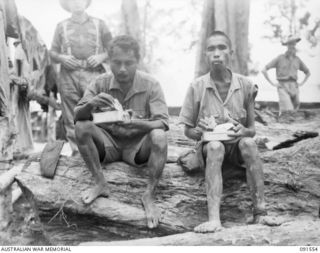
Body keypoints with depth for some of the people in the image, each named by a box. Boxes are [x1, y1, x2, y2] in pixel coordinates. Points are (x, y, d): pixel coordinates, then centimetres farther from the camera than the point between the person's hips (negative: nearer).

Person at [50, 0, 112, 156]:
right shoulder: (61, 26, 18)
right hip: (69, 76, 1)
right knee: (71, 119, -2)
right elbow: (52, 53, 17)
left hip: (93, 74, -1)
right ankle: (76, 152, 3)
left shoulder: (99, 24, 16)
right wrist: (61, 58, -5)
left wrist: (101, 57, -5)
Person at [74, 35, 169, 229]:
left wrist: (136, 122, -40)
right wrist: (91, 104, -35)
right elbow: (77, 115, -10)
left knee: (159, 137, -33)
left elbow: (162, 123, -20)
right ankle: (101, 184, -12)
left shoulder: (150, 85, -12)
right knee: (82, 127, -24)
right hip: (109, 142, 2)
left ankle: (149, 196, -18)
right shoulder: (101, 83, -7)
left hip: (138, 145, -2)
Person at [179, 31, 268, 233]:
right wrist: (198, 131, -20)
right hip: (209, 147, -1)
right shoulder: (197, 87, -5)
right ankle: (214, 219, -45)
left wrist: (244, 131, -20)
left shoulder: (245, 86, -3)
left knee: (248, 142, -33)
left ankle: (260, 212, -32)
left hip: (237, 148, 1)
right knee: (215, 147, -35)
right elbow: (188, 131, 3)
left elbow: (252, 130, 3)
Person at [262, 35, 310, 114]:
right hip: (283, 88, -4)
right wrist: (272, 83, -5)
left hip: (294, 88, 4)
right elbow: (264, 70, 0)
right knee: (287, 111, -21)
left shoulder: (297, 59, 14)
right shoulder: (279, 58, 2)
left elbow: (308, 72, 28)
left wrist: (301, 83, 13)